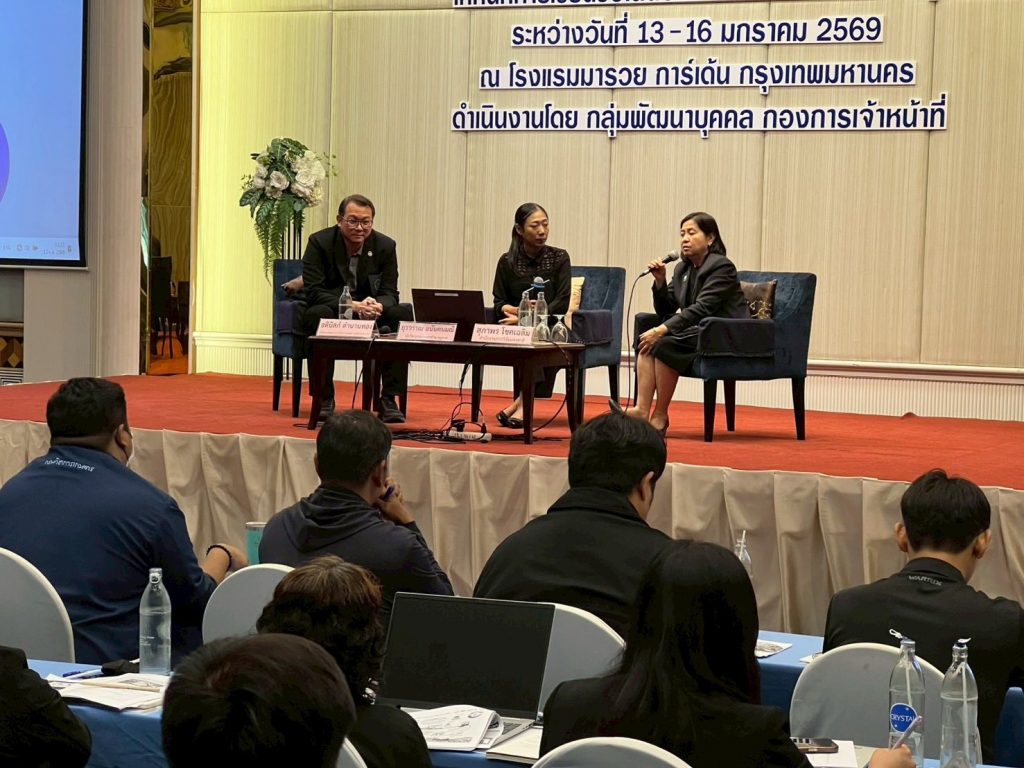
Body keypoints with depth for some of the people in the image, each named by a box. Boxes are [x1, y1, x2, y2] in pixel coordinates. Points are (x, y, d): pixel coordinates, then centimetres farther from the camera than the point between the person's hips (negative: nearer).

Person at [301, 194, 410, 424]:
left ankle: (389, 400, -22)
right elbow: (313, 291, -18)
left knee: (402, 314, -24)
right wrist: (352, 306, -34)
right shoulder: (319, 242, -10)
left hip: (370, 318, 3)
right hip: (331, 313, -3)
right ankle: (324, 399, -27)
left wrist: (378, 306, -30)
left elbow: (389, 292, -3)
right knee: (319, 314, -37)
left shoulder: (385, 246, -2)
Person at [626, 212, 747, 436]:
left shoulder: (721, 267, -11)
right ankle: (641, 409, -28)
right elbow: (665, 311, 14)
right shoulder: (682, 269, 14)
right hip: (698, 332, 8)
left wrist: (662, 330, -28)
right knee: (646, 341, -16)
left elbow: (701, 309, -22)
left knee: (665, 344, -28)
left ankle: (660, 416, -20)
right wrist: (660, 281, -4)